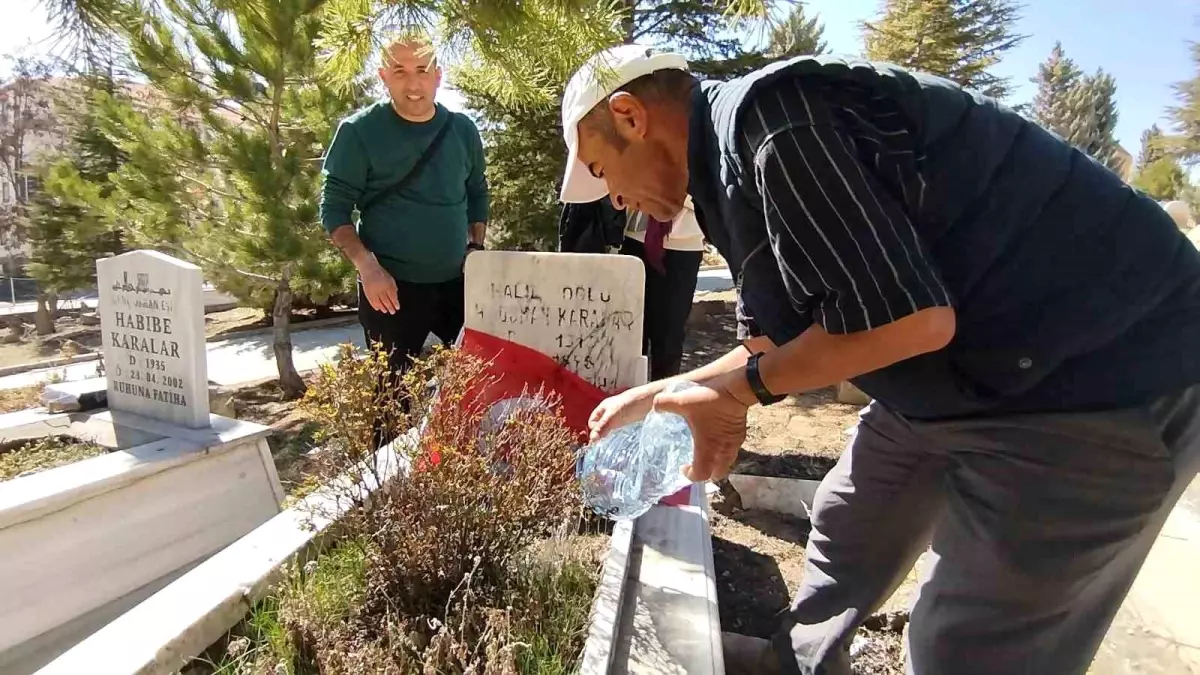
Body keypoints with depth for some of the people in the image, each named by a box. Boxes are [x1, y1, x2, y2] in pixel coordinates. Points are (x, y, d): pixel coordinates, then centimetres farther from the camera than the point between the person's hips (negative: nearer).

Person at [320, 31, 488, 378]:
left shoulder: (463, 129, 6)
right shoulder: (359, 131, -6)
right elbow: (334, 208, -6)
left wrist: (475, 248, 4)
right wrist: (367, 266, -19)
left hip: (458, 281, 4)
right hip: (392, 286, -3)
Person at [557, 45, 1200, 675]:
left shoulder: (771, 114, -23)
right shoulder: (740, 158, 7)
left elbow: (908, 317, -28)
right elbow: (779, 342, 13)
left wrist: (735, 390, -14)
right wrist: (652, 396, 17)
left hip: (1097, 373, -9)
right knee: (845, 535, 21)